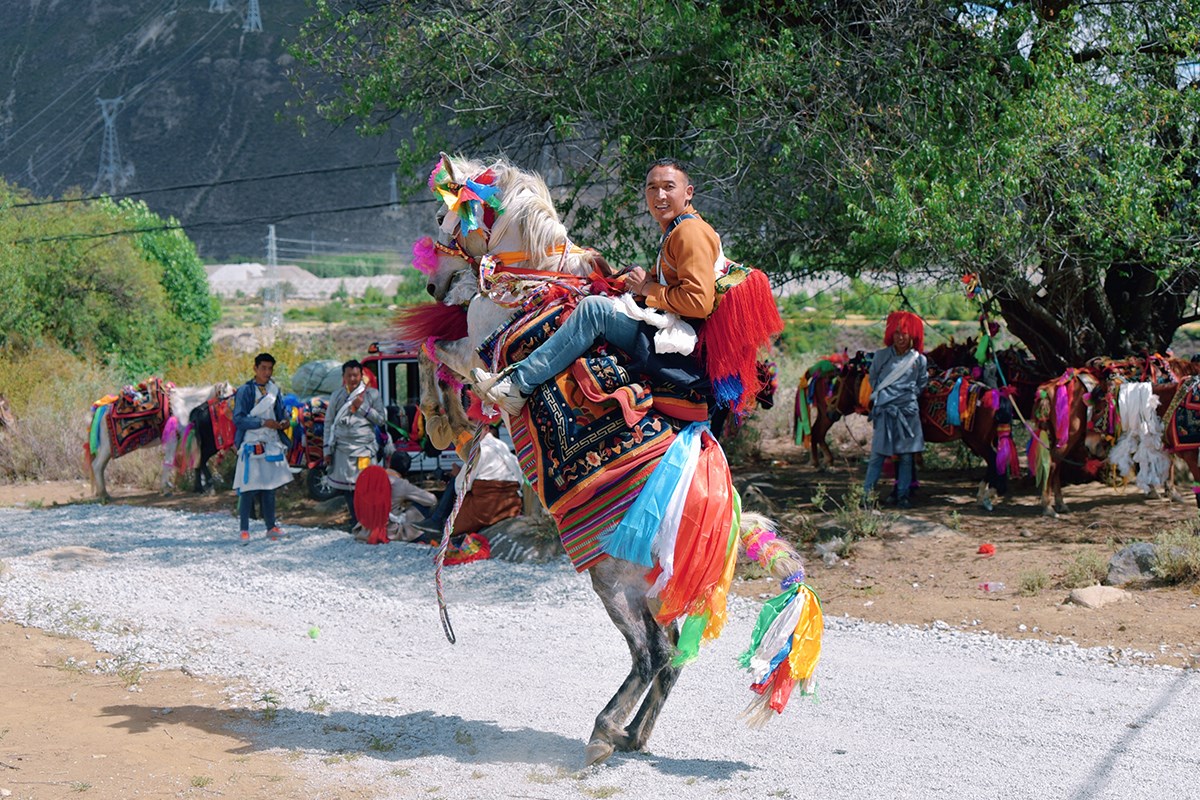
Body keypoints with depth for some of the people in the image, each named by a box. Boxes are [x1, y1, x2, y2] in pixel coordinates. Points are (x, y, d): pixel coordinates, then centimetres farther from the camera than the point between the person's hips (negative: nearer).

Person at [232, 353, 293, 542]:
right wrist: (263, 423, -19)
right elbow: (238, 419, -11)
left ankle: (271, 527, 16)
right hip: (251, 445, -6)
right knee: (248, 488, -6)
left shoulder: (275, 390, 12)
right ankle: (244, 530, -1)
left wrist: (285, 421, -2)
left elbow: (281, 412, 21)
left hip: (272, 445, 6)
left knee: (270, 487, 10)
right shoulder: (245, 391, -6)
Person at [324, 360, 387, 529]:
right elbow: (329, 423, 12)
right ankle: (356, 521, 15)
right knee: (345, 486, 3)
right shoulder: (337, 396, 11)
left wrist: (362, 407, -8)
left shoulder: (372, 394, 5)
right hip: (342, 449, 3)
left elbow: (382, 419, 3)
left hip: (363, 448, -3)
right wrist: (328, 449, 8)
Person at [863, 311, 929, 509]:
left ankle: (903, 494, 13)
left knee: (906, 456, 4)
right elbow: (872, 380, 16)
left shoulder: (919, 360, 2)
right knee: (878, 454, -3)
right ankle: (866, 492, 3)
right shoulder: (880, 356, 2)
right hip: (884, 411, -1)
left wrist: (906, 396, 11)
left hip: (908, 412, 1)